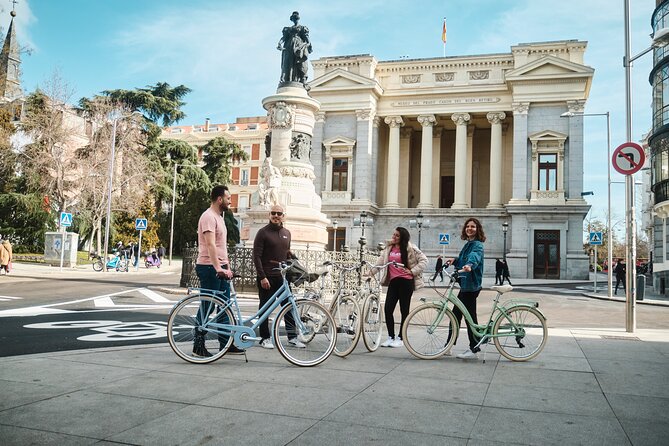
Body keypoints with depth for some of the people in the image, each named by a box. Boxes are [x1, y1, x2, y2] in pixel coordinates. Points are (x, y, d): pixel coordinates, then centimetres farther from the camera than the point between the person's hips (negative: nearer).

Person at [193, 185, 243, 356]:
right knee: (206, 307, -3)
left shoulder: (219, 217, 18)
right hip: (209, 268, -10)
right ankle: (198, 346, 7)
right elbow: (210, 245, -24)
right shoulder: (208, 217, -14)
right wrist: (218, 268, -32)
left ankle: (226, 343, 18)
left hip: (220, 268, 10)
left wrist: (227, 266, 19)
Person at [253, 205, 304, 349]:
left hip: (282, 277, 5)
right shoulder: (263, 232, -4)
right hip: (267, 278, -5)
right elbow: (256, 257, -9)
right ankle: (265, 338, 14)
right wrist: (262, 277, -15)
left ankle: (292, 337, 12)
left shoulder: (286, 233, 13)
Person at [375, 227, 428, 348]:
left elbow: (424, 260, -3)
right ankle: (391, 337, 11)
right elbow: (381, 261, 14)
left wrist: (413, 271, -8)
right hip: (393, 282, 5)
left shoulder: (410, 248, -2)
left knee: (404, 310, 2)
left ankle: (400, 338, 12)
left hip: (406, 282, -5)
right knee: (387, 309, -2)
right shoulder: (389, 248, 14)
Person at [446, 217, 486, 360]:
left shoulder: (477, 245, -11)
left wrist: (469, 265, -53)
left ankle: (473, 350, 5)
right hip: (465, 285, 10)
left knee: (470, 316, -4)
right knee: (456, 315, 14)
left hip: (471, 286, -10)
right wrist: (455, 260, 5)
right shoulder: (468, 244, 17)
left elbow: (475, 256, -33)